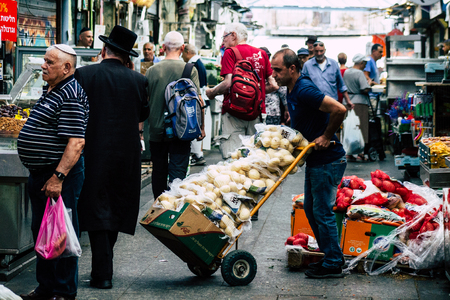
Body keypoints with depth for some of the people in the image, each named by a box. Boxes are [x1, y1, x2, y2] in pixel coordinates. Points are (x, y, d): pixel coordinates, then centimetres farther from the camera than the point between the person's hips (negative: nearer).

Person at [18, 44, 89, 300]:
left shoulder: (71, 96, -17)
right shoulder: (50, 91, 14)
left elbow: (77, 142, -25)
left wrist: (58, 177, -28)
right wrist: (40, 174, 19)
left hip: (60, 175, -10)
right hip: (40, 174, 10)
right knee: (41, 231, 16)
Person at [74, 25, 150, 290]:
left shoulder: (84, 75, -6)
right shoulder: (138, 80, 0)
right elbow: (141, 120, 9)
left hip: (94, 152, -3)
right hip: (127, 154, 3)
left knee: (97, 210, 1)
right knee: (116, 207, 15)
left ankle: (103, 274, -3)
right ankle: (104, 266, 27)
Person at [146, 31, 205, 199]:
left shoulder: (152, 71, 0)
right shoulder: (190, 70, -7)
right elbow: (198, 101, -8)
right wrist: (201, 127, 3)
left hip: (156, 131, 3)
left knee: (159, 173, 14)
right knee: (177, 174, -1)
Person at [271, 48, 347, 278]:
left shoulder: (304, 90, -23)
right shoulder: (292, 90, 9)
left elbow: (339, 109, -30)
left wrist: (326, 137, -20)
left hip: (328, 160, -10)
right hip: (314, 160, 10)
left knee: (322, 211, -4)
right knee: (311, 209, 15)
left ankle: (333, 264, 6)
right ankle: (331, 256, 24)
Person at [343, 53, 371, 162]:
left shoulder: (346, 72, 10)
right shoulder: (360, 73, -13)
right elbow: (365, 89, -19)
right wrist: (369, 83, 0)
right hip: (360, 102, -7)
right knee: (361, 128, -1)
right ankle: (360, 153, -1)